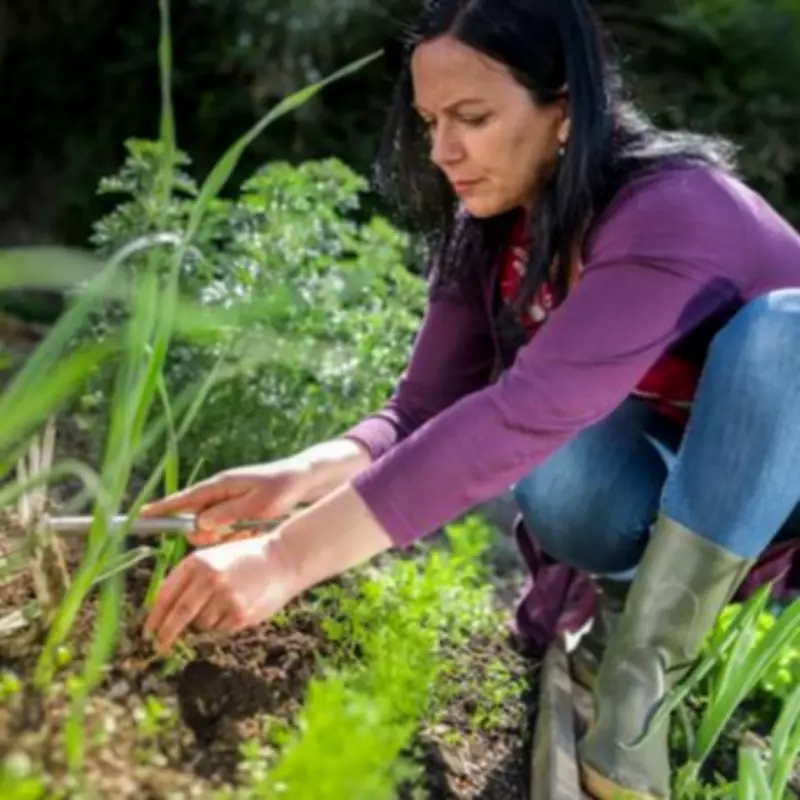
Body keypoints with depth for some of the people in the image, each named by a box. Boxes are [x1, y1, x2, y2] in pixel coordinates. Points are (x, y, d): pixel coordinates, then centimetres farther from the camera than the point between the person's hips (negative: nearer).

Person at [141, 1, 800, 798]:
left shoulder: (674, 210, -32)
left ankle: (638, 681, -28)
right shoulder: (489, 233, -9)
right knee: (551, 464, -31)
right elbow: (423, 412, -14)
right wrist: (303, 476, -35)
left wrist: (290, 557, -48)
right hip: (666, 504, 4)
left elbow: (522, 413, -43)